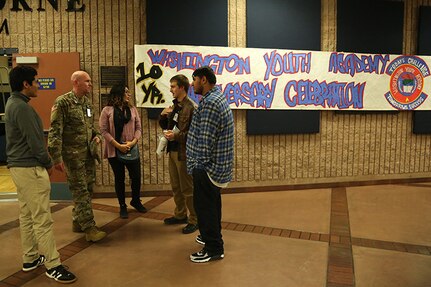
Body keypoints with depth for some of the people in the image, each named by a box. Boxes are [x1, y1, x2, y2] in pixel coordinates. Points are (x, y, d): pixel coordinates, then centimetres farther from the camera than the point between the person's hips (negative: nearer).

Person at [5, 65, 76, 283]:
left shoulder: (13, 103, 12)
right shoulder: (22, 107, -19)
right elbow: (34, 141, -20)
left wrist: (43, 161, 15)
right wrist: (48, 163, -5)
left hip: (18, 166, 11)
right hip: (30, 168, -11)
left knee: (26, 215, 16)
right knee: (42, 219, -6)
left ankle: (30, 258, 27)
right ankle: (53, 265, 2)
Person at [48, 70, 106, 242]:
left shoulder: (87, 102, 11)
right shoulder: (62, 102, -12)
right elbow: (55, 132, -15)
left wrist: (97, 135, 3)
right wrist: (56, 158, -19)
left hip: (88, 154, 8)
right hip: (73, 155, -8)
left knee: (87, 189, 13)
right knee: (80, 191, -2)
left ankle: (77, 222, 29)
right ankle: (89, 228, 5)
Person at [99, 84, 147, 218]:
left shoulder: (132, 109, 6)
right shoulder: (107, 110, -4)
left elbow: (138, 128, 4)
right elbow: (104, 130, -9)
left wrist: (133, 142, -13)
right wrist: (118, 145, -16)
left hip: (131, 149, 3)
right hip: (114, 150, -2)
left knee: (136, 177, 4)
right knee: (119, 179, 8)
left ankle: (136, 201, 30)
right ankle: (122, 206, 24)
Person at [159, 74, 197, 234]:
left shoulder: (191, 107, -14)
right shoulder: (174, 105, 12)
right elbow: (165, 126, 18)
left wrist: (176, 135, -27)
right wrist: (163, 115, -1)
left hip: (184, 153, -8)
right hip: (172, 151, 9)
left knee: (187, 189, 2)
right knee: (176, 187, 19)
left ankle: (194, 220, 16)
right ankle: (180, 215, 35)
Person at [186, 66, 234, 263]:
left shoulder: (210, 102, -21)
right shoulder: (218, 97, 14)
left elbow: (206, 139, -23)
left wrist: (200, 164, -17)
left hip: (208, 166, -11)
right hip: (217, 164, 11)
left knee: (204, 206, -1)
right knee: (212, 203, 21)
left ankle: (213, 249, 11)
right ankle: (212, 236, 37)